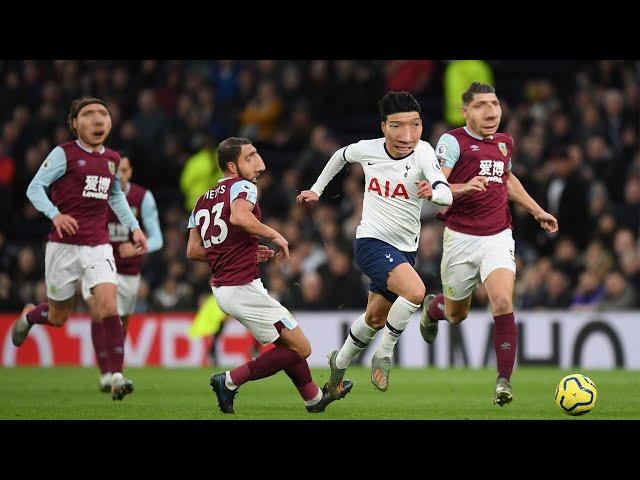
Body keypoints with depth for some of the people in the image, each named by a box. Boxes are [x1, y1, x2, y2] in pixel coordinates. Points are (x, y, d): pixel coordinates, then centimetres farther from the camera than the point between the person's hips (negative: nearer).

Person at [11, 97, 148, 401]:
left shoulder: (112, 159, 11)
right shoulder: (64, 154, -5)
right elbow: (35, 187, -9)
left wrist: (134, 227, 19)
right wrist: (55, 214, -26)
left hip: (98, 246, 3)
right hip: (64, 245, -3)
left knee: (108, 305, -18)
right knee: (58, 317, 8)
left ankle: (116, 377, -20)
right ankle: (29, 316, 45)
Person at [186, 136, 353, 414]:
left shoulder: (203, 200, 16)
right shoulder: (243, 186, -9)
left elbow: (193, 251, 15)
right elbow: (239, 217, -32)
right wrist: (274, 235, -16)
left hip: (222, 288, 10)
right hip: (244, 287, -10)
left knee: (286, 342, 24)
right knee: (300, 348, -2)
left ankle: (313, 397, 33)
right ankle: (230, 381, -5)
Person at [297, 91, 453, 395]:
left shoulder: (422, 152, -17)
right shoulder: (368, 149, -12)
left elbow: (447, 195, -32)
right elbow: (341, 155, 13)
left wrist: (433, 192, -54)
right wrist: (317, 189, 19)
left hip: (404, 250, 3)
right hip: (371, 242, -3)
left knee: (375, 319, 19)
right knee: (414, 291, -29)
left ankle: (339, 363, 44)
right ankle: (384, 354, -11)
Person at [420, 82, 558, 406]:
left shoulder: (504, 142, 12)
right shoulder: (453, 141, -8)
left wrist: (537, 211, 30)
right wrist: (464, 188, -35)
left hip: (498, 237, 3)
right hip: (460, 238, -3)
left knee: (503, 303, -19)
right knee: (456, 314, 13)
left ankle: (504, 381, -15)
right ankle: (433, 308, 52)